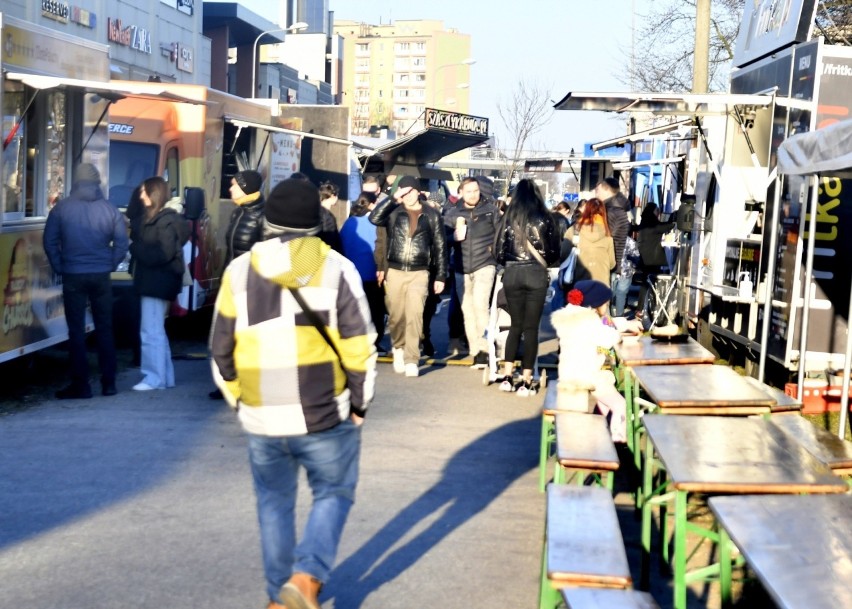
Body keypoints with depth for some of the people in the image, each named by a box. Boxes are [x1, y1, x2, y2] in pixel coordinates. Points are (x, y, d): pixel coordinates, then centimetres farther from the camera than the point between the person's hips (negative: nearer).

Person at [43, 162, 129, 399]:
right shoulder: (109, 209, 0)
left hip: (73, 275, -1)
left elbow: (49, 241, -2)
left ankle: (80, 385, 4)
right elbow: (122, 242, -1)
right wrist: (111, 265, 9)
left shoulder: (61, 208, -3)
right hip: (101, 275, 2)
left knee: (76, 331, 4)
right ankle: (108, 382, 13)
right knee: (104, 329, 11)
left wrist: (59, 267, 7)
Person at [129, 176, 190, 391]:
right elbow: (141, 242, 14)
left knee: (151, 332, -6)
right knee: (157, 331, 15)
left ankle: (154, 378, 0)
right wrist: (135, 248, -6)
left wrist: (134, 248, -14)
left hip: (158, 283, -10)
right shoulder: (149, 219, 15)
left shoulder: (167, 220, -14)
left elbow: (163, 253, -21)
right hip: (152, 282, 10)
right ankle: (165, 376, 22)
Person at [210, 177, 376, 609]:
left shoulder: (239, 273, 3)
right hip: (325, 414, -2)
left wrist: (239, 401, 18)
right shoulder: (337, 269, -5)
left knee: (274, 502, 19)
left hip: (261, 418, 2)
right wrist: (359, 402, 6)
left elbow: (222, 350, 7)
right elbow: (359, 347, -6)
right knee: (333, 494, 15)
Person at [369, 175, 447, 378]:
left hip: (419, 273, -1)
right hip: (395, 272, 1)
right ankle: (398, 349, 31)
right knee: (396, 317, 8)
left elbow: (440, 246, 7)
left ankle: (411, 360, -10)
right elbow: (374, 218, -15)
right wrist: (393, 198, -13)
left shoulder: (431, 215, 5)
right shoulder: (394, 212, 4)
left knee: (414, 315, -12)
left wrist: (441, 276, 4)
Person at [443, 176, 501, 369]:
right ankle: (475, 351, 15)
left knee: (480, 303, -22)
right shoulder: (452, 213, 8)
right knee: (467, 311, 7)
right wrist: (455, 236, -12)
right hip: (461, 268, 4)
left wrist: (495, 249, -5)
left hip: (485, 264, -4)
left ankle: (485, 348, -17)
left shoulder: (490, 210, 2)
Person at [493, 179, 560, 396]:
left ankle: (507, 377, 11)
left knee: (516, 324, 15)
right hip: (536, 274, -2)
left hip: (512, 273, 2)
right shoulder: (544, 218, -1)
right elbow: (554, 252, 2)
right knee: (531, 327, 3)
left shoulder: (509, 218, 2)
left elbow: (499, 251, 3)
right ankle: (526, 381, 1)